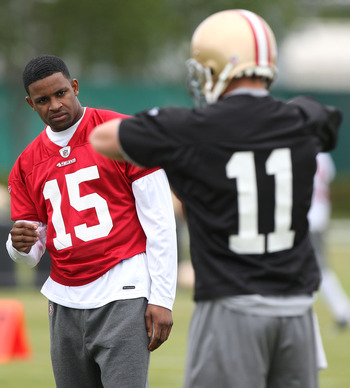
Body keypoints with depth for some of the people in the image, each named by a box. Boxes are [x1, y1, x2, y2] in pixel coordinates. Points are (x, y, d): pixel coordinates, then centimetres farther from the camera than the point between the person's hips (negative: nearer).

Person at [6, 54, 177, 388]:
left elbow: (159, 221, -3)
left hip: (122, 296, -5)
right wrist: (20, 245, -10)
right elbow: (31, 254, 15)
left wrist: (162, 298, -9)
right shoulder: (27, 164, 13)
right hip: (65, 303, 5)